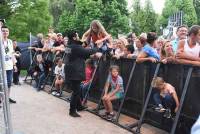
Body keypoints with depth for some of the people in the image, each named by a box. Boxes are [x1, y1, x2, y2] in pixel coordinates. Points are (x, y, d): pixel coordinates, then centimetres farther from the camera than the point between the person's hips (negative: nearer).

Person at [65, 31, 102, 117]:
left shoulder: (69, 46, 11)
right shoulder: (76, 47, -18)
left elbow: (83, 53, 16)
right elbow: (87, 51, -10)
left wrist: (94, 53, 13)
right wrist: (96, 50, 8)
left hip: (70, 71, 10)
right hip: (74, 72, -10)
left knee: (76, 90, 20)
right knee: (76, 91, -3)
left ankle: (79, 106, 33)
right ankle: (72, 110, 3)